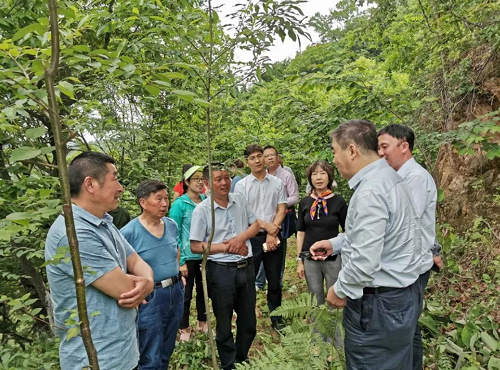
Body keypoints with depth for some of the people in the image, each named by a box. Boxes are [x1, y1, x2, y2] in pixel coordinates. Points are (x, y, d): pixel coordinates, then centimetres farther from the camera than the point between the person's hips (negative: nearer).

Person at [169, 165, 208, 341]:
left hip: (205, 255, 4)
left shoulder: (206, 201, -1)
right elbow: (174, 235, -12)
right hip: (188, 256, -4)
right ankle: (184, 328, 29)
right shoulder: (179, 204, -13)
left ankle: (202, 322, 38)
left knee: (203, 290, 18)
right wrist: (181, 261, -13)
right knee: (186, 293, 10)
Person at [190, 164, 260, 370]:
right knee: (224, 324, 15)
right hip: (220, 271, -4)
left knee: (248, 322, 20)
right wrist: (226, 247, -18)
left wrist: (241, 237, -12)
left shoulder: (239, 200, 1)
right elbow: (195, 246, -12)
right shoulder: (202, 210, -13)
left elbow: (255, 225, 8)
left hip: (246, 267, 5)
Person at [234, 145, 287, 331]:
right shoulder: (241, 185, -1)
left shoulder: (277, 183, 4)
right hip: (251, 237, -1)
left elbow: (281, 210, 1)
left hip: (274, 237, 2)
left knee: (274, 281, 11)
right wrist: (265, 226, -13)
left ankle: (276, 318, 26)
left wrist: (272, 234, -9)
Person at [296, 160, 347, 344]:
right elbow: (300, 232, 5)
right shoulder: (305, 202, 2)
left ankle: (339, 344, 23)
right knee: (316, 303, 14)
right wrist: (299, 260, 2)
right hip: (310, 259, 3)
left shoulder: (338, 201, -6)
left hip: (334, 259, -2)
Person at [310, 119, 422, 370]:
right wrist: (334, 244, 11)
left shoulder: (369, 192, -26)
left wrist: (340, 290, -13)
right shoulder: (387, 177, 6)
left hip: (378, 303, -9)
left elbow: (364, 262, -30)